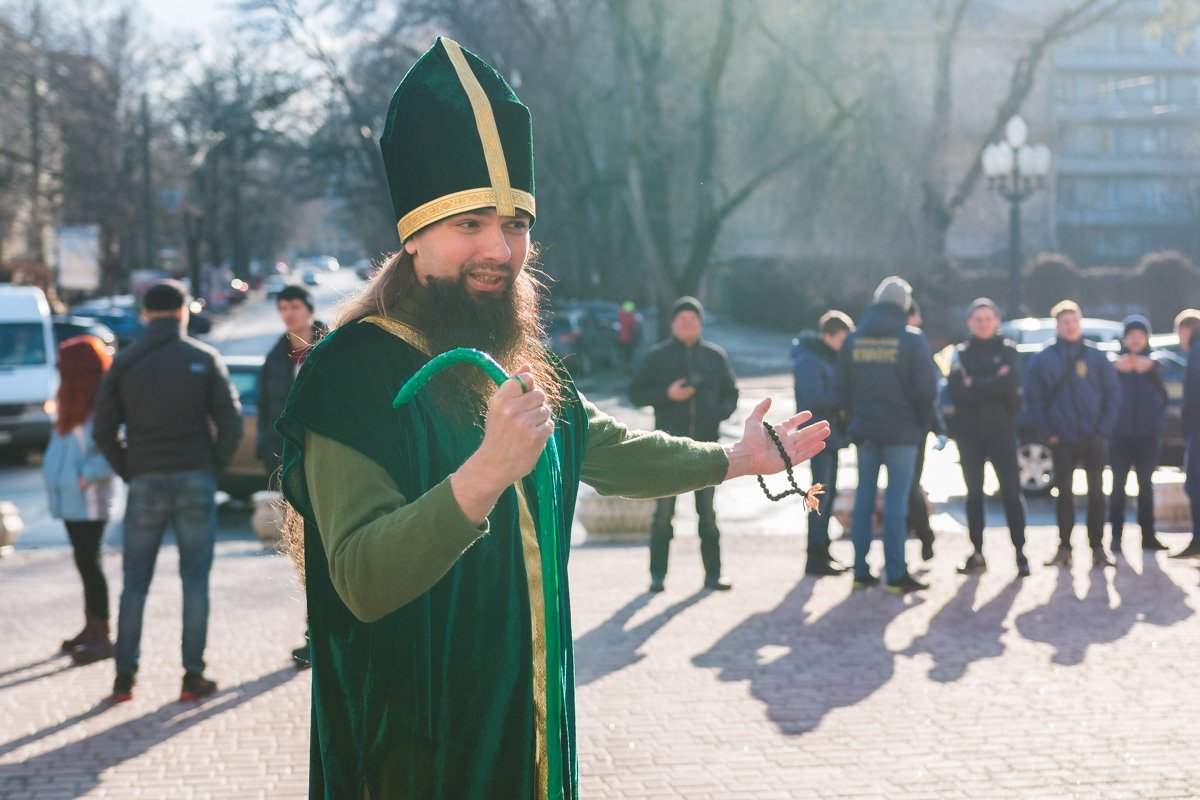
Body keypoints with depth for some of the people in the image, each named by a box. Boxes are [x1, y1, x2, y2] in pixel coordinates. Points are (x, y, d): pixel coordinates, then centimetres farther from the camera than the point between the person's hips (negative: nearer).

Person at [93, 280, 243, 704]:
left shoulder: (124, 363, 3)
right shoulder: (204, 359, 0)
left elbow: (104, 430, 1)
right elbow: (231, 423, -5)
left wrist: (129, 472, 10)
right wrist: (214, 467, 7)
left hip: (145, 482, 1)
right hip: (195, 479, -1)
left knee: (135, 582, 8)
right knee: (195, 579, 4)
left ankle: (124, 676, 7)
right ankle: (193, 675, 3)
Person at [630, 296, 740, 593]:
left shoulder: (715, 356, 9)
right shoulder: (657, 356, 4)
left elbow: (731, 393, 13)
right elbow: (636, 393, 3)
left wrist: (721, 412, -8)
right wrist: (666, 394, -13)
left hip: (706, 444, 2)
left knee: (708, 512, 7)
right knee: (664, 511, -2)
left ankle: (712, 574, 12)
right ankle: (658, 574, 3)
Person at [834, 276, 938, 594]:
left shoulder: (854, 339, 3)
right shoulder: (912, 340, -9)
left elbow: (840, 386, 5)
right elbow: (926, 390, -10)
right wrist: (921, 425, 5)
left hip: (864, 431, 4)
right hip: (901, 432, -4)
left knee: (863, 499, 10)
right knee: (896, 502, -2)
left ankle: (861, 571, 12)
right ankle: (896, 574, -2)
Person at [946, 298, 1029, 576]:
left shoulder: (1007, 350, 5)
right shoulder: (961, 353, 8)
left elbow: (1011, 384, -13)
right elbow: (955, 391, -7)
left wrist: (975, 385, -12)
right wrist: (993, 385, -13)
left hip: (1001, 430, -2)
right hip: (969, 432, 2)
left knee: (1011, 493, -7)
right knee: (974, 493, 7)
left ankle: (1020, 554, -7)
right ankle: (977, 553, 13)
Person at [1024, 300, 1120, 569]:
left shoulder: (1096, 357, 2)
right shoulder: (1043, 360, 2)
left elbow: (1113, 395, 2)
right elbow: (1033, 399, 2)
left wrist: (1103, 430, -5)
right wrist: (1048, 433, -5)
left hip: (1093, 438, 0)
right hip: (1062, 440, 0)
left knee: (1096, 492, 2)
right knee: (1064, 493, 4)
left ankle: (1098, 548, 8)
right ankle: (1064, 548, 10)